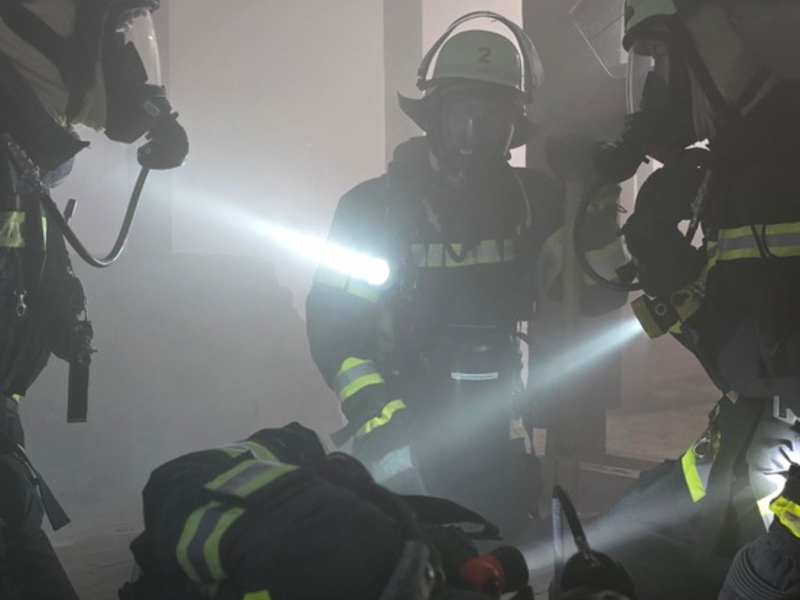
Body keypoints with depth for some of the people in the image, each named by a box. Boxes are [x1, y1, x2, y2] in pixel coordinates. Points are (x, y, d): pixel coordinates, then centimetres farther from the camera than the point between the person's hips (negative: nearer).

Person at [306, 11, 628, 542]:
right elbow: (333, 321, -10)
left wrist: (594, 208, -14)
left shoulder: (533, 200, 3)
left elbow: (597, 295, 0)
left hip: (498, 447, 3)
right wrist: (378, 421, -21)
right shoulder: (375, 206, -6)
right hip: (405, 442, -2)